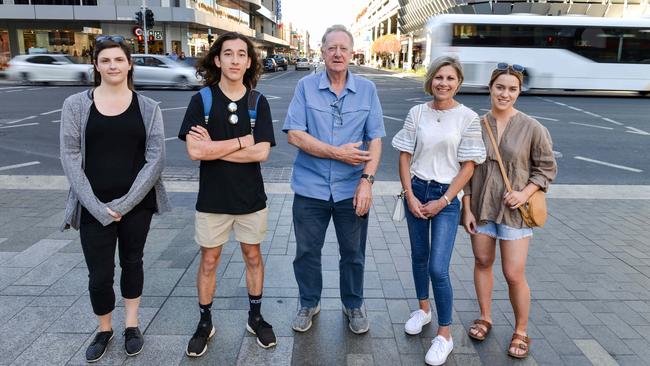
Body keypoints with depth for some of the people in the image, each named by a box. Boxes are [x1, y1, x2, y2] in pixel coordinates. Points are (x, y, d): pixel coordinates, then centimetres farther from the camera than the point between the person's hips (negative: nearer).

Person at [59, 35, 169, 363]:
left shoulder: (148, 107, 0)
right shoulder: (76, 105, -1)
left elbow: (155, 158, -5)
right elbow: (70, 159, -4)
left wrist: (124, 204, -12)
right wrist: (98, 207, -12)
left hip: (136, 204, 1)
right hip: (94, 208, 0)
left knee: (132, 262, 16)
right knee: (99, 275, 4)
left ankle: (131, 324, 35)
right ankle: (104, 329, 31)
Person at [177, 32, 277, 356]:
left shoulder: (258, 102, -3)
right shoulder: (201, 100, -6)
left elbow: (262, 152, -14)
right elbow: (195, 151, -18)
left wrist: (214, 148, -16)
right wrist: (243, 140, -17)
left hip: (251, 197, 1)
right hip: (212, 197, -1)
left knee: (253, 256, 14)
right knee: (209, 260, 12)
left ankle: (255, 317, 33)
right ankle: (205, 323, 31)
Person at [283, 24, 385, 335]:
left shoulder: (367, 89, 1)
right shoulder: (306, 86, -2)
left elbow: (375, 140, -2)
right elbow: (294, 135, -10)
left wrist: (367, 180, -14)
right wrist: (338, 152, -15)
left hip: (351, 190, 1)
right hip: (310, 188, 0)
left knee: (353, 254, 14)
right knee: (306, 251, 14)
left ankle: (354, 306, 37)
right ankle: (309, 304, 37)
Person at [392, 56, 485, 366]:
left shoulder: (468, 117, -7)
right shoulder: (417, 113, 0)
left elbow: (468, 166, -6)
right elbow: (405, 157, 3)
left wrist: (443, 201, -10)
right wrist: (410, 195, -5)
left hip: (446, 196, -3)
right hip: (416, 191, 3)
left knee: (438, 268, -7)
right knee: (418, 256, 16)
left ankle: (445, 334, 12)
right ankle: (423, 309, 40)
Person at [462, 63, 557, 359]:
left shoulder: (532, 129, -8)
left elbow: (547, 168, 1)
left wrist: (525, 193, -14)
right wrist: (467, 208, 0)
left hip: (514, 210, -2)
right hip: (481, 207, 3)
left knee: (514, 275, 0)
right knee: (482, 262, 15)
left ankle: (521, 332, 23)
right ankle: (485, 318, 35)